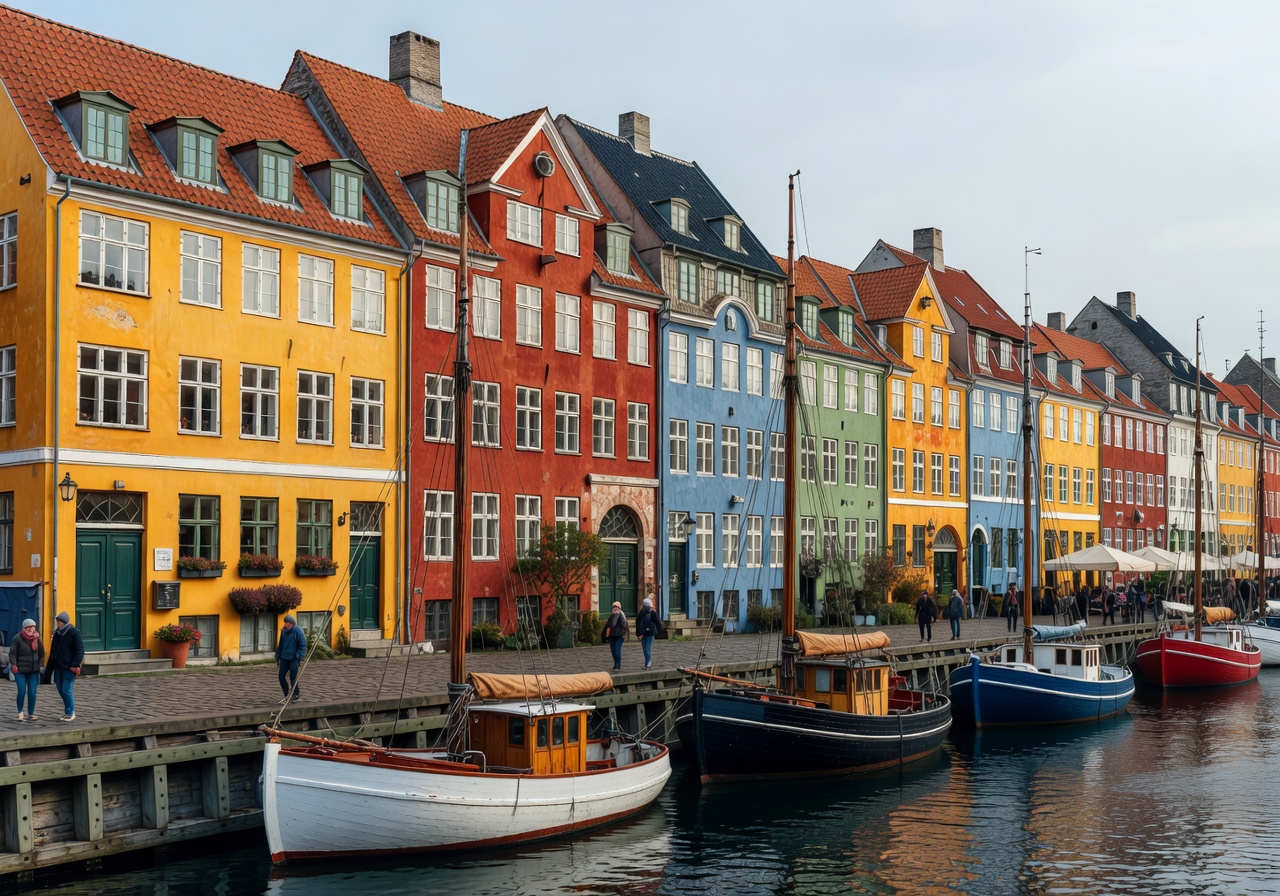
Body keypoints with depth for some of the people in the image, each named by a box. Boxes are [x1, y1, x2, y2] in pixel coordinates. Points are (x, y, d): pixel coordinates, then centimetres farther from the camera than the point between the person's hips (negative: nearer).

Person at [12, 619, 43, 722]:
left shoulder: (37, 639, 6)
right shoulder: (18, 639, -6)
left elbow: (41, 654, 14)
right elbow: (12, 653, -8)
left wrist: (40, 666, 3)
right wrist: (13, 665, -17)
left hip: (33, 670, 3)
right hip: (20, 670, -3)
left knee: (32, 692, -1)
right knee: (22, 691, -9)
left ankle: (31, 714, 10)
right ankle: (20, 713, 10)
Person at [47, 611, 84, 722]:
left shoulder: (74, 633, -8)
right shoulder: (57, 634, 13)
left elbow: (80, 650, -11)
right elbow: (53, 652, 20)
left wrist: (75, 665, -18)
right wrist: (50, 666, 14)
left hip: (69, 668, -7)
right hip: (58, 667, 7)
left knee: (67, 690, -7)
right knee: (61, 689, 10)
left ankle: (70, 714, 4)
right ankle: (69, 710, 23)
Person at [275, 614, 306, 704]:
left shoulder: (298, 631, -10)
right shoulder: (283, 631, 10)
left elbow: (303, 645, -11)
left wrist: (299, 656, -19)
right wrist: (278, 655, 15)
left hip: (294, 658, -7)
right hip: (284, 658, 7)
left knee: (293, 677, -3)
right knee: (281, 676, 4)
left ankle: (295, 694, 12)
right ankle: (287, 695, 17)